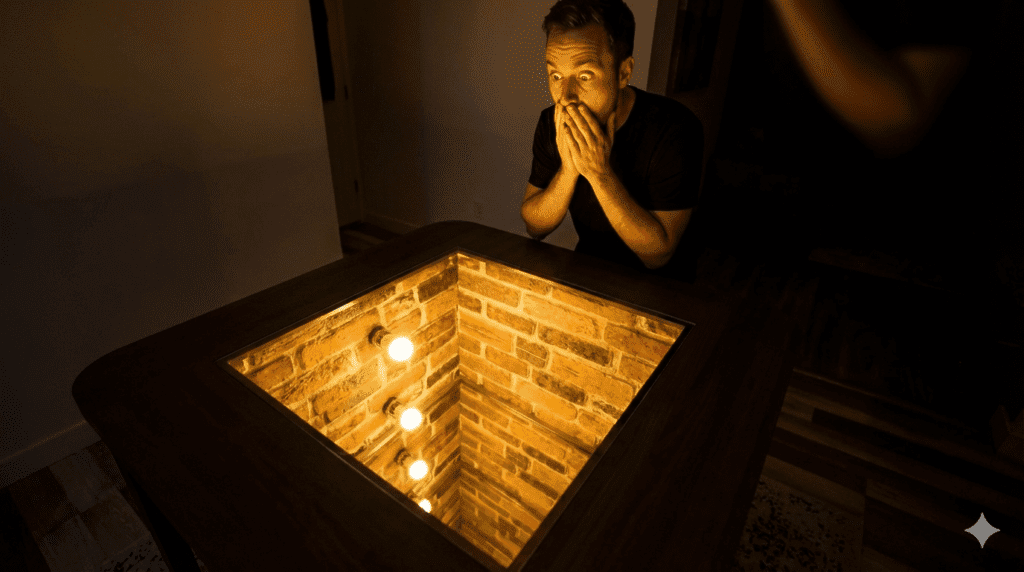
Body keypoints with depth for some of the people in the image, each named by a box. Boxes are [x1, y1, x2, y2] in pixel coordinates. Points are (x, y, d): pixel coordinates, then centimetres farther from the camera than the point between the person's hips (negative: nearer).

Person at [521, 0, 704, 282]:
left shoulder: (675, 129, -20)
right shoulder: (552, 123, -8)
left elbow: (657, 254, -21)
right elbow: (534, 227, -7)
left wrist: (599, 172, -29)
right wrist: (568, 169, -23)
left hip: (657, 281, -1)